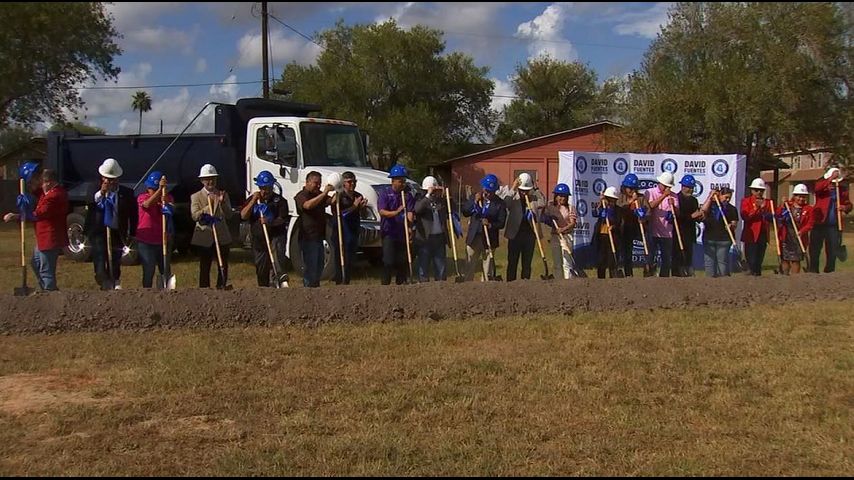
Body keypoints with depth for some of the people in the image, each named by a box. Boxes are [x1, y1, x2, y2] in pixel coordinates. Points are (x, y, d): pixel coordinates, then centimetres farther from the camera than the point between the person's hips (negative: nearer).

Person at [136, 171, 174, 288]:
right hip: (146, 242, -3)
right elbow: (148, 204, -30)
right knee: (148, 272, 3)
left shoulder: (167, 197, 2)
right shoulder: (142, 197, -5)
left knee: (166, 272, 9)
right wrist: (159, 189, -41)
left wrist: (165, 201, -39)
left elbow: (172, 209, -18)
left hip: (163, 241, 3)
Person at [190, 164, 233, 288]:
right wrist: (208, 206, -23)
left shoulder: (223, 195, 9)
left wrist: (222, 203, -18)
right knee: (204, 269, 3)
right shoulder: (196, 197, 3)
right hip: (204, 238, -2)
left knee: (223, 268, 4)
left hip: (222, 238, 2)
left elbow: (229, 215, -1)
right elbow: (195, 216, -11)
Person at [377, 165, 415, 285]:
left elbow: (410, 212, -4)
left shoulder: (408, 195, 7)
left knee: (402, 261, 8)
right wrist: (396, 212, -32)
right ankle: (385, 283, -1)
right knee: (388, 261, -8)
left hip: (403, 233, 3)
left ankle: (401, 282, 20)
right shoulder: (385, 194, -2)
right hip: (389, 232, -3)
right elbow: (382, 211, -15)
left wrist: (410, 224, -24)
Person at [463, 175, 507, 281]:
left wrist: (490, 225, -24)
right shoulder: (474, 197, 2)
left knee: (488, 269, 6)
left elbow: (501, 223, -7)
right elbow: (465, 212, -7)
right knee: (470, 266, 6)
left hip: (489, 240, -2)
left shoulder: (500, 203, -5)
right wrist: (474, 202, -18)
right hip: (473, 237, 2)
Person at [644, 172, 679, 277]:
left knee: (667, 259, 6)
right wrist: (664, 195, -19)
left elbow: (677, 213, 1)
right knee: (650, 258, -2)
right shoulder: (650, 192, 1)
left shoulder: (673, 196, 9)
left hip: (667, 233, 3)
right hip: (652, 232, -3)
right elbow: (651, 205, -18)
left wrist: (673, 205, -18)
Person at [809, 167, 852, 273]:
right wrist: (831, 178, -30)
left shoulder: (842, 189, 7)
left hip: (833, 226, 2)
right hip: (819, 224, -2)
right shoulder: (822, 186, -1)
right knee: (815, 250, 4)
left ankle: (829, 272, 19)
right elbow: (817, 188, -25)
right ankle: (813, 272, 12)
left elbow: (848, 204, 12)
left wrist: (845, 207, -11)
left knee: (832, 252, 8)